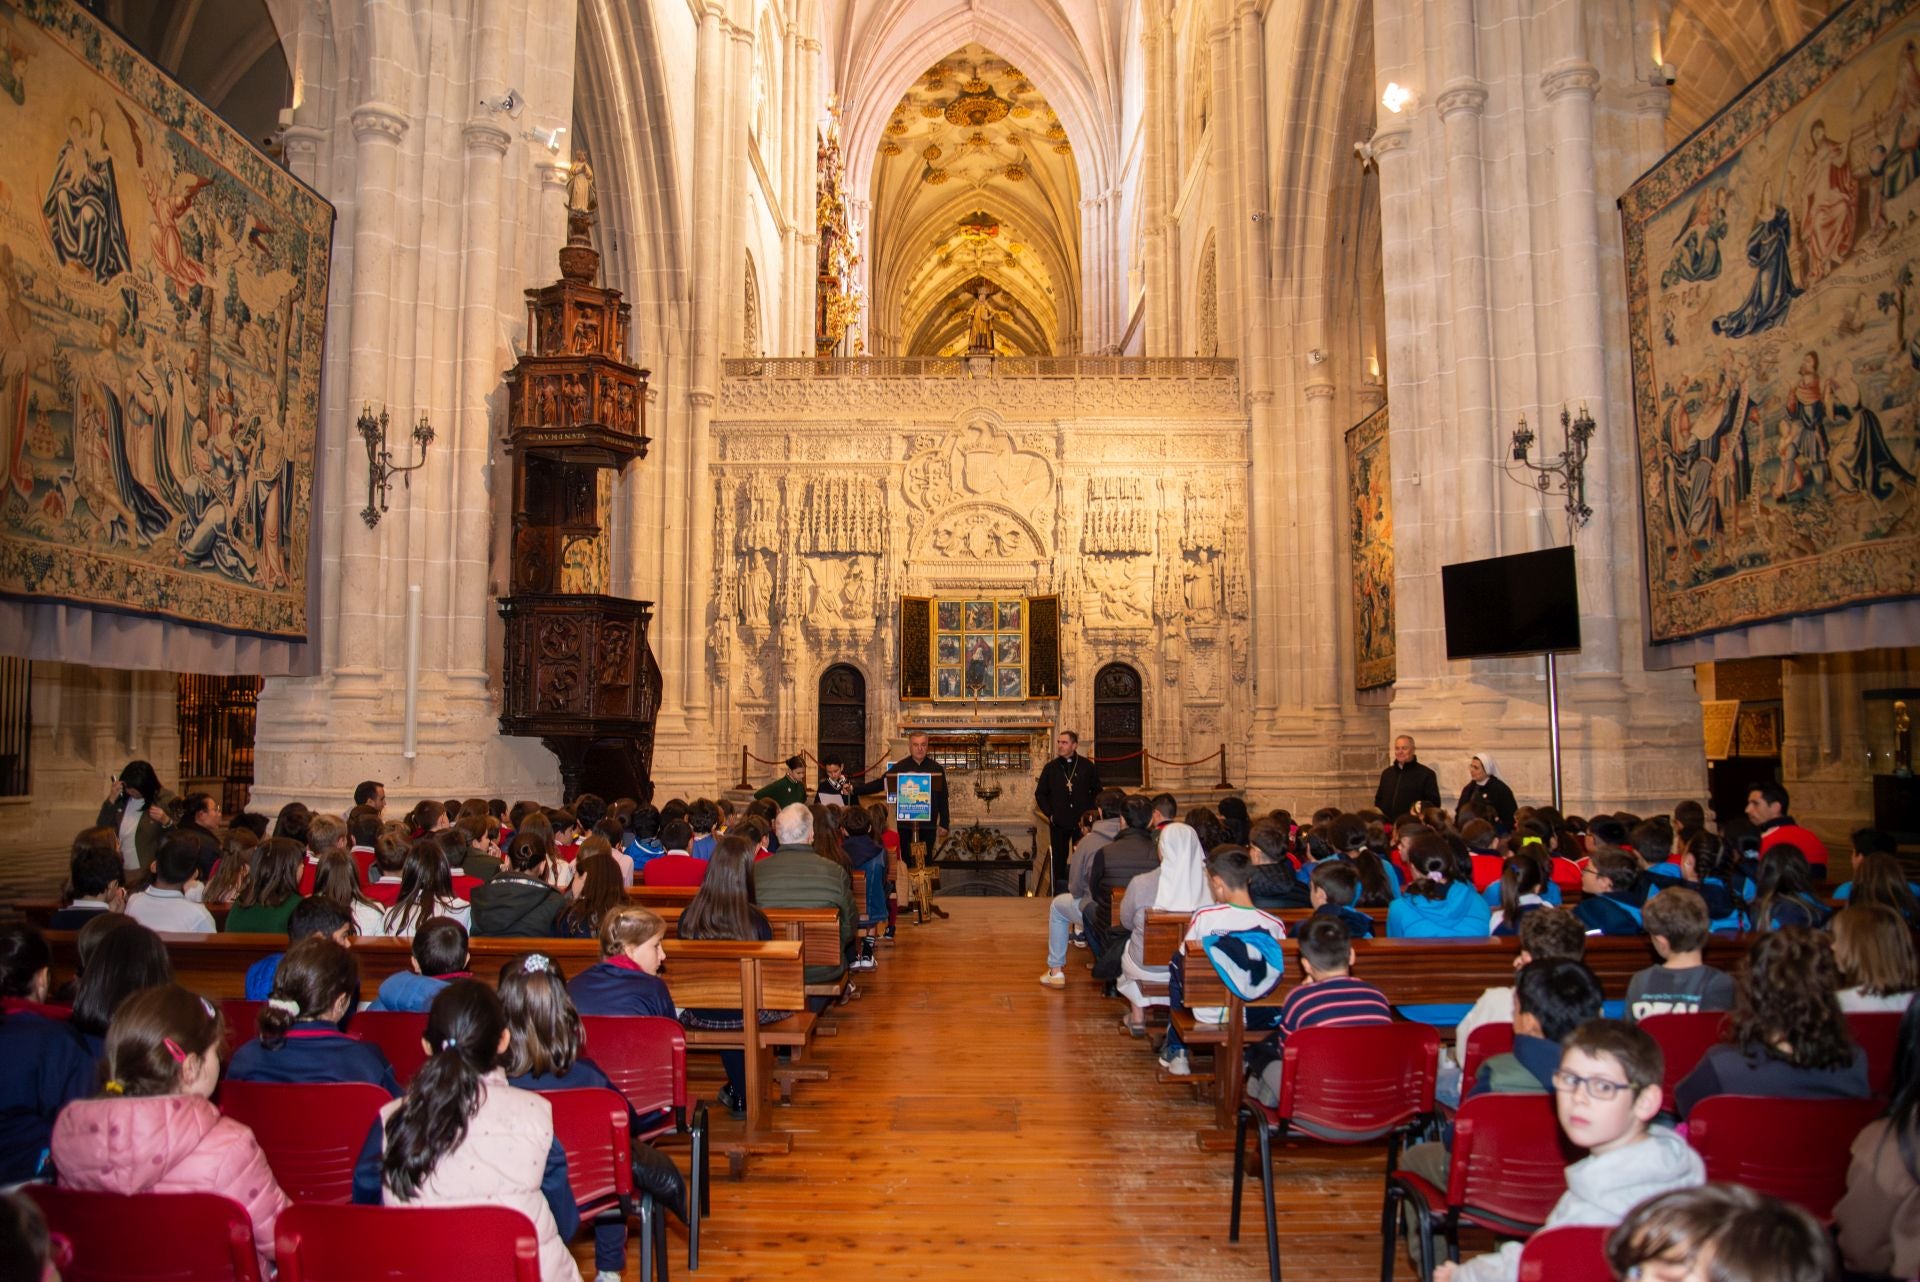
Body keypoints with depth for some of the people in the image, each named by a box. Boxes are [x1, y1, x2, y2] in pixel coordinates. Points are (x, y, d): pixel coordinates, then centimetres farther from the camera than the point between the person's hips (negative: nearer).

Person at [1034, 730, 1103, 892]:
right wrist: (1049, 814, 1)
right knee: (1059, 858, 5)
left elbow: (1097, 791, 9)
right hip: (1059, 824, 1)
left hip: (1082, 822, -1)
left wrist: (1090, 813, 1)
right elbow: (1040, 793, 11)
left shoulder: (1087, 766, 2)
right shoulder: (1050, 768, 4)